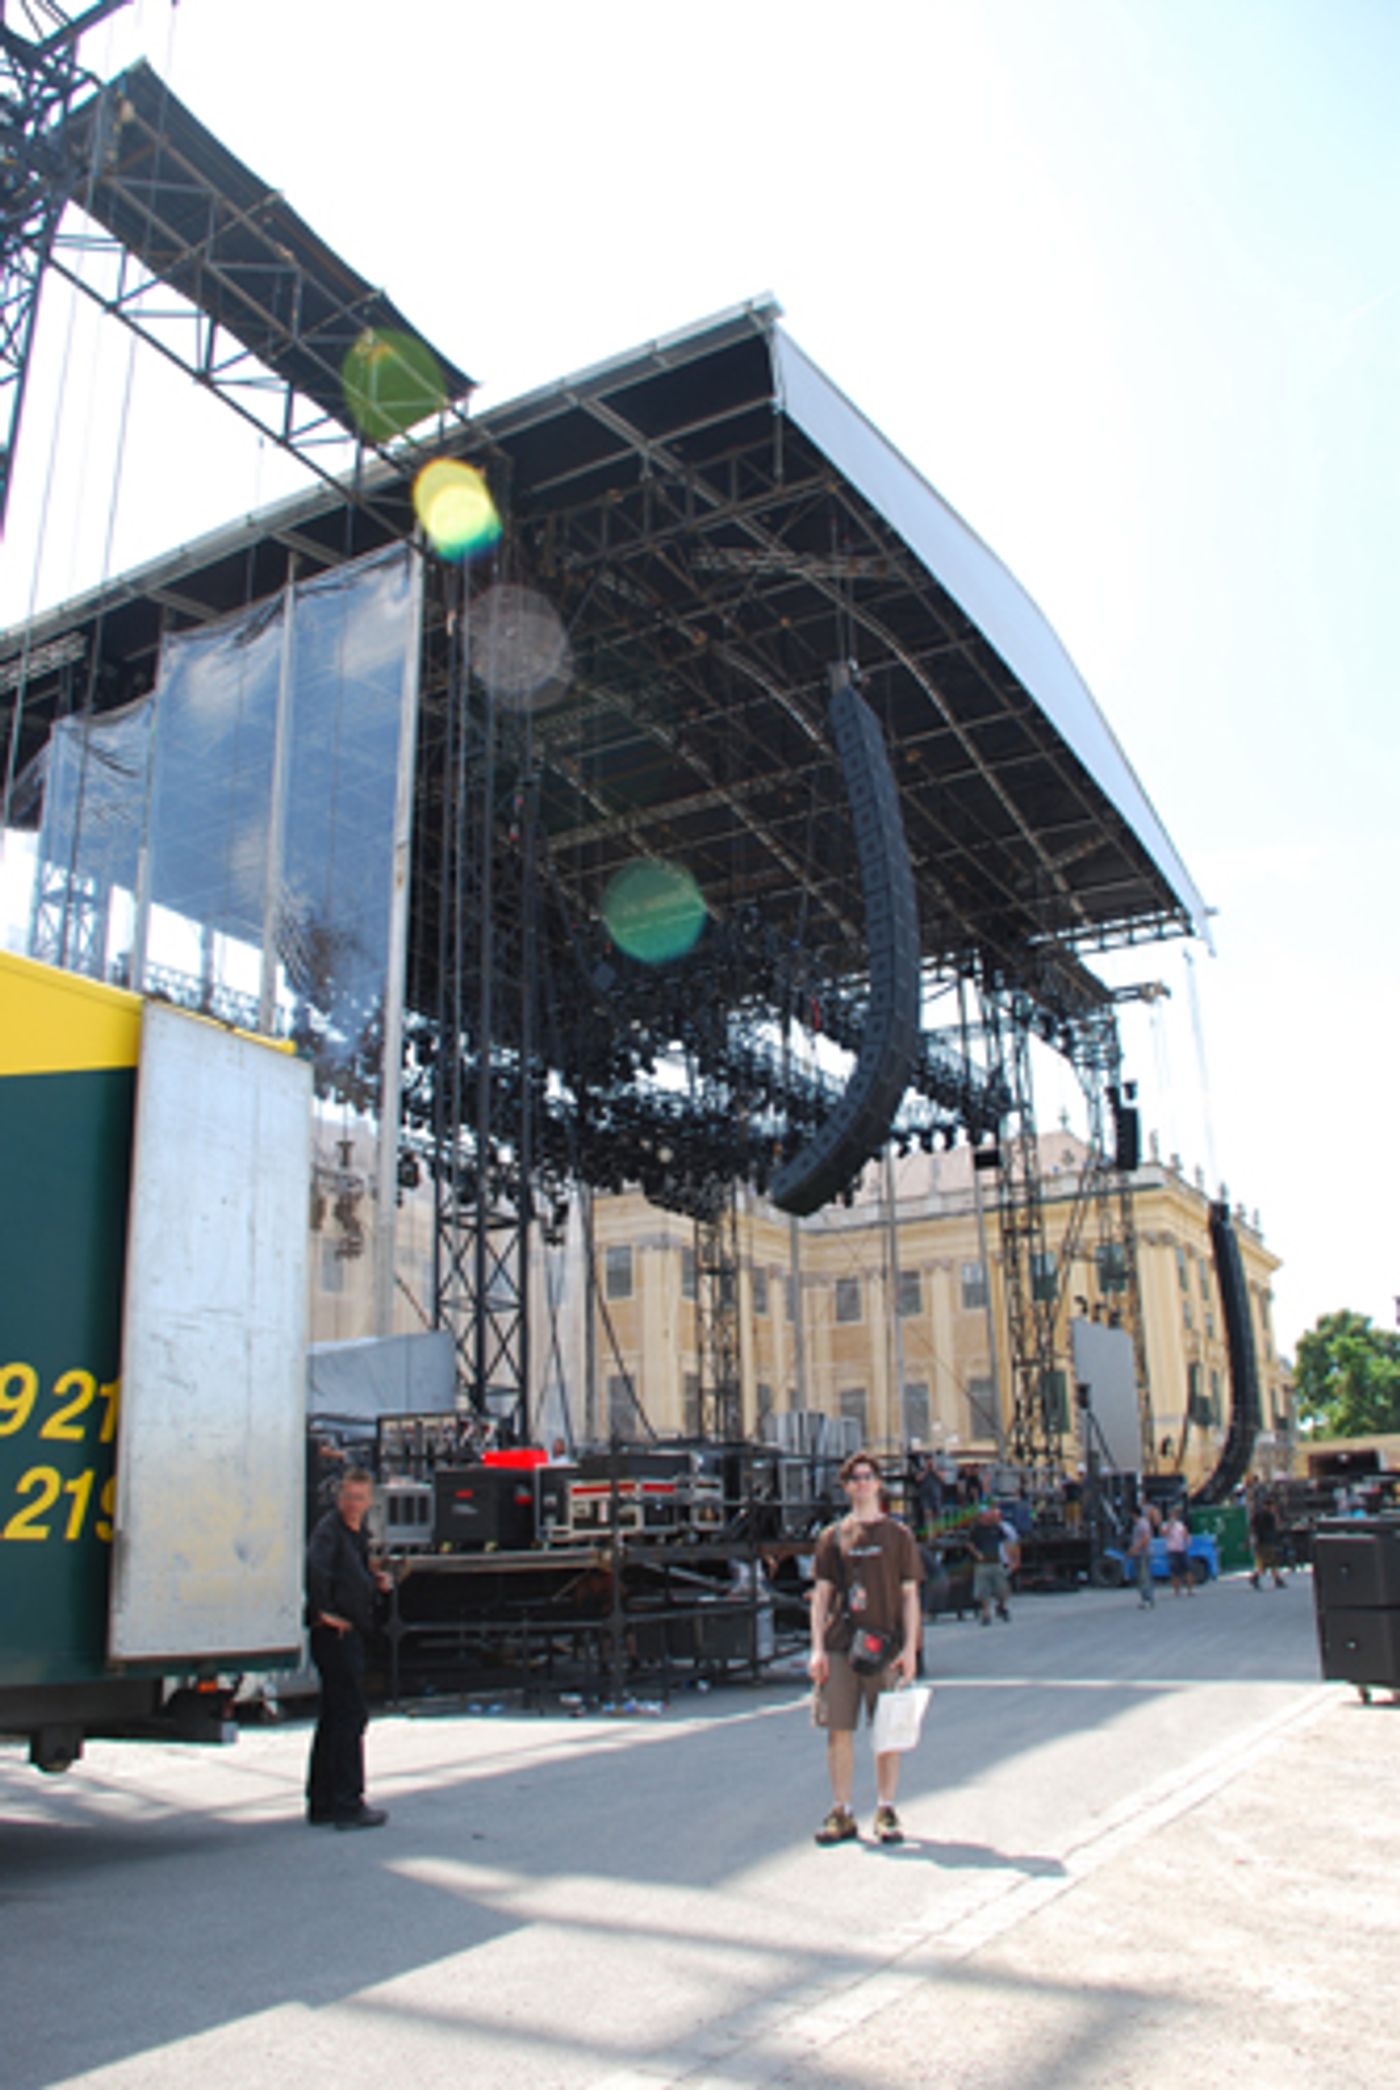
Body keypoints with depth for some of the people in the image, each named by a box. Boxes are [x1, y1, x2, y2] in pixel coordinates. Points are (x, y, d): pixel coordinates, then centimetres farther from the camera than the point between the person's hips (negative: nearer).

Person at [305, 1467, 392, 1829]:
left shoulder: (358, 1532, 14)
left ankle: (322, 1805, 25)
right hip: (336, 1634, -10)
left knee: (334, 1717, 15)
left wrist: (374, 1579, 8)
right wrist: (323, 1612, -27)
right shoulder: (329, 1529, -15)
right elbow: (314, 1566, -34)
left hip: (351, 1634, 10)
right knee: (350, 1714, -5)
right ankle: (347, 1806, 2)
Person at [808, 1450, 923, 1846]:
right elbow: (822, 1594, 8)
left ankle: (885, 1811, 16)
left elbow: (909, 1594, 4)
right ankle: (841, 1813, 13)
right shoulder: (832, 1536, 8)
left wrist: (909, 1648, -4)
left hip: (886, 1644, -1)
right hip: (839, 1645, 1)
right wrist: (817, 1648, 0)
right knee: (838, 1729, 2)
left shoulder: (898, 1534, 5)